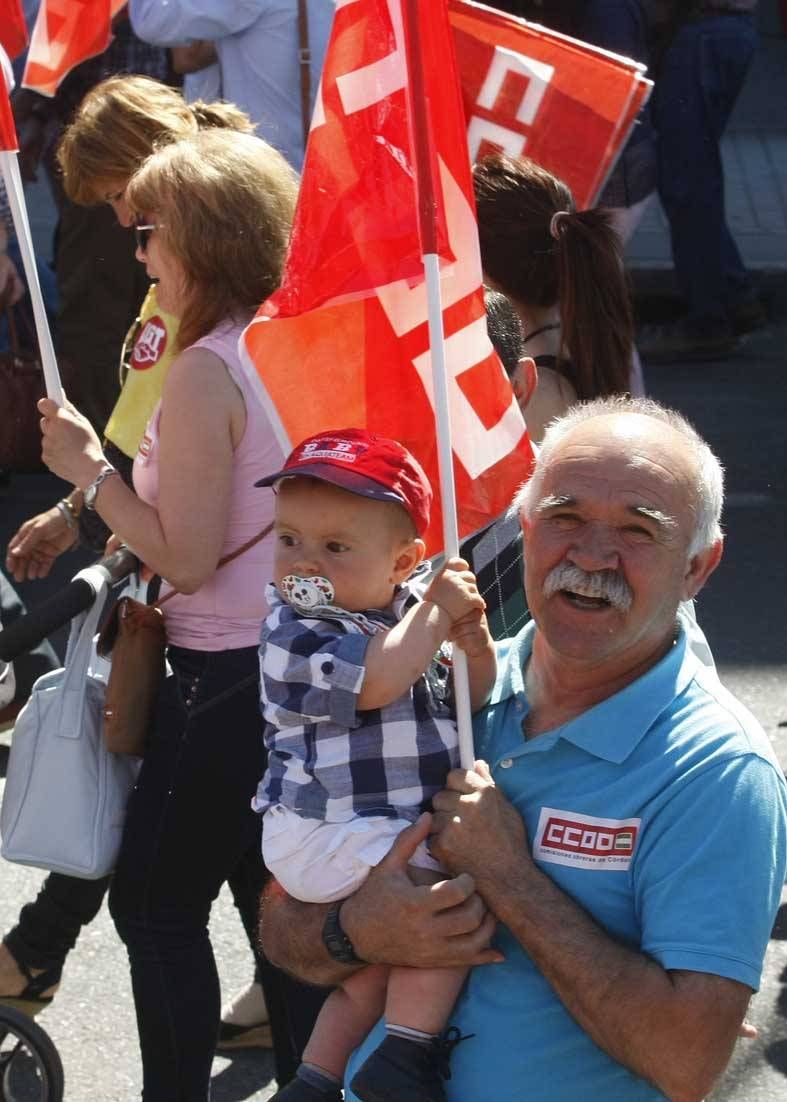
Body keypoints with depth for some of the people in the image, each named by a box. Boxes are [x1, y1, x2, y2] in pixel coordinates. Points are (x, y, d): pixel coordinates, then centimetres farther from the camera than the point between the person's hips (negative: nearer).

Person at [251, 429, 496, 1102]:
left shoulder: (407, 607, 4)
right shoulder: (296, 633, -17)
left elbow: (471, 702, 11)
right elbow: (377, 681, -34)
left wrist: (476, 649, -11)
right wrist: (438, 608, -25)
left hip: (394, 828, 8)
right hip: (326, 836, -8)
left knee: (377, 970, 19)